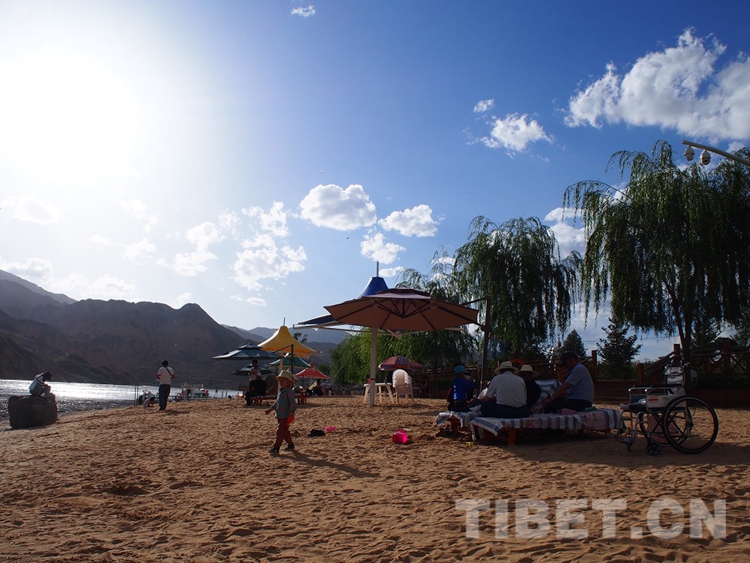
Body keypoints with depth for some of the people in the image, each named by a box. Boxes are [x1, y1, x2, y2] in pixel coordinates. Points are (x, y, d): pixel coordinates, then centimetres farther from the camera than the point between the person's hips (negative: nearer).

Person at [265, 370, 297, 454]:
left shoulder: (289, 391, -13)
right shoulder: (281, 391, 15)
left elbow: (292, 403, -19)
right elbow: (277, 402, 25)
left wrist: (291, 412, -27)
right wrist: (270, 409, 23)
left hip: (286, 416, -9)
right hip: (280, 416, 9)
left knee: (280, 431, -9)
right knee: (285, 432, 16)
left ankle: (276, 448, -8)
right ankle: (290, 445, 28)